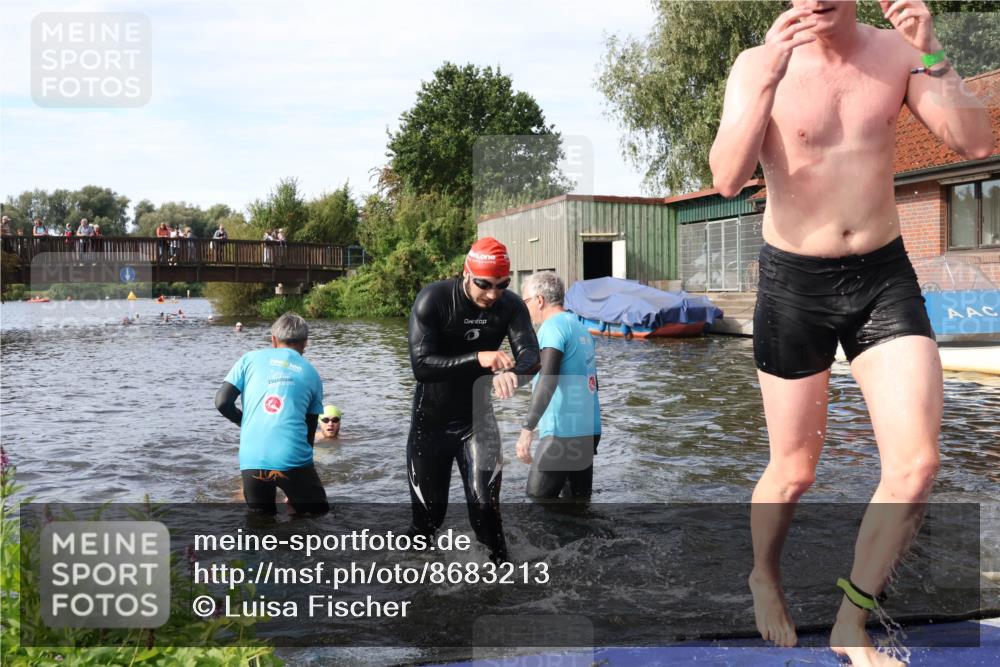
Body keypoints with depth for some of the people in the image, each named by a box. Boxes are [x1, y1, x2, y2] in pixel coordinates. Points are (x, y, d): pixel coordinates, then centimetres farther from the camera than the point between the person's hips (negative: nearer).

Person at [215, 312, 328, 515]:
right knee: (317, 514, 16)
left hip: (251, 460, 2)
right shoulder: (311, 374, 13)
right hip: (293, 459, -1)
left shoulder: (250, 358, 11)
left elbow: (222, 402, 3)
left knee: (261, 519, 23)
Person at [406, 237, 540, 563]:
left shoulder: (511, 306, -12)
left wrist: (511, 372, -46)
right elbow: (421, 365, -30)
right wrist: (478, 358, -41)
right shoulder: (433, 299, -22)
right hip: (431, 421, -1)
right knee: (428, 515, 10)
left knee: (485, 508, -10)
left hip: (477, 418, 2)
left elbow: (531, 356, -23)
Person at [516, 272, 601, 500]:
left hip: (562, 432, -9)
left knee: (538, 498, -4)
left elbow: (547, 380, -23)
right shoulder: (581, 327, 15)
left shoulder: (553, 326, -11)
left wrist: (527, 429, -26)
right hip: (589, 430, 9)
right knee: (579, 497, 13)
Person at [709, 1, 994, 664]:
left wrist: (933, 57, -20)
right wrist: (770, 79, -33)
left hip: (885, 277, 3)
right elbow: (728, 179, -21)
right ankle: (764, 577, 40)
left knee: (917, 465, -6)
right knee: (794, 472, 9)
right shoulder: (757, 64, -7)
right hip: (793, 284, -2)